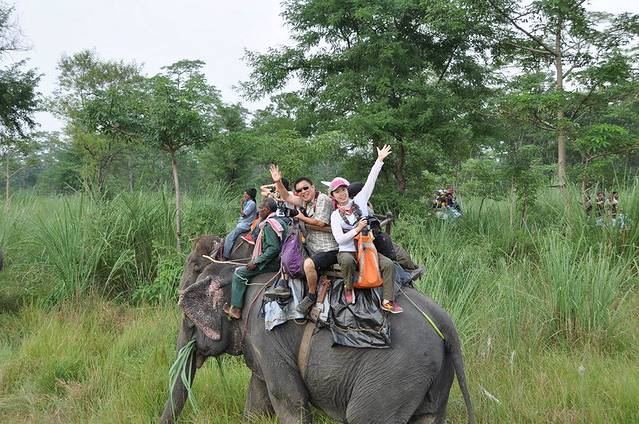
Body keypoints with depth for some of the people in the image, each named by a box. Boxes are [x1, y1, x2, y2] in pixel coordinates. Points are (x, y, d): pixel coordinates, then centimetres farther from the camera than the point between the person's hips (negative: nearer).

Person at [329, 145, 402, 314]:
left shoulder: (359, 201, 5)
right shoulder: (335, 215, 0)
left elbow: (370, 181, 1)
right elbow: (339, 239, -10)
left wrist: (380, 160, -3)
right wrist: (357, 230, -15)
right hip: (347, 251, -3)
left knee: (388, 264, -17)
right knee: (347, 261, -38)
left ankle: (388, 301, -11)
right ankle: (348, 288, -10)